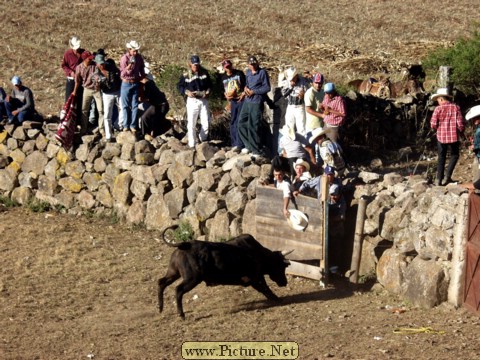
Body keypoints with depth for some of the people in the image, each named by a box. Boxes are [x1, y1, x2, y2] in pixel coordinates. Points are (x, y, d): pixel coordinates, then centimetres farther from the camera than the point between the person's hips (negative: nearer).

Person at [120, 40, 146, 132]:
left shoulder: (139, 57, -2)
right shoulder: (124, 58, -12)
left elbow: (142, 70, 13)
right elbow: (122, 74, -14)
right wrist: (129, 66, -28)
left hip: (136, 83, 3)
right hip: (126, 84, -3)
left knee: (134, 105, 4)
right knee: (125, 106, 2)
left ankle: (133, 125, 8)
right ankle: (126, 125, 8)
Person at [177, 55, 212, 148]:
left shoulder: (204, 73, 4)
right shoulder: (185, 76, -4)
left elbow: (209, 84, 16)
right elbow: (179, 86, 5)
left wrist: (207, 92, -2)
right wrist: (187, 92, -11)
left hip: (203, 100, 2)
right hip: (192, 101, -2)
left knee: (206, 123, 1)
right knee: (191, 123, -3)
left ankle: (202, 140, 21)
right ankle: (192, 144, 3)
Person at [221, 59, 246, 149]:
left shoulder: (239, 73, -2)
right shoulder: (223, 77, 10)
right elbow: (223, 89, 19)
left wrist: (243, 94, -13)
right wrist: (226, 96, 0)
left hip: (241, 100, -5)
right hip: (232, 101, 5)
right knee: (233, 122, 9)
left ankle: (240, 144, -9)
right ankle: (235, 144, 17)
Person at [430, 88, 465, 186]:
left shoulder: (438, 109, -7)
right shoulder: (456, 107, -4)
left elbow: (433, 124, -9)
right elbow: (460, 123, -7)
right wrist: (461, 132, 11)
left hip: (441, 136, 0)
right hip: (454, 136, 0)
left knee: (441, 157, 13)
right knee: (454, 155, 19)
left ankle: (439, 179, 11)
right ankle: (448, 176, 6)